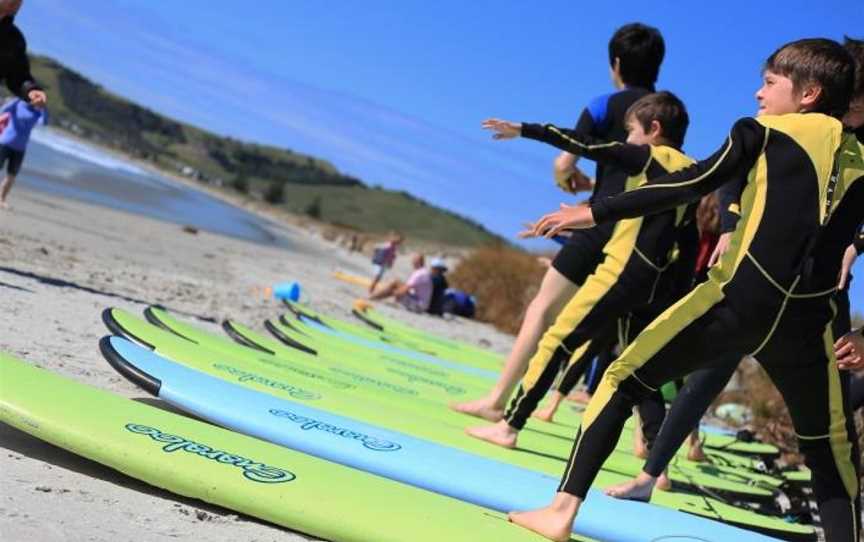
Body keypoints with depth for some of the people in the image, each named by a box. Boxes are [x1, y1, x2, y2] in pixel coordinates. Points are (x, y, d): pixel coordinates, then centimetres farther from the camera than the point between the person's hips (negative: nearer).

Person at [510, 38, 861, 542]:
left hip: (738, 302, -3)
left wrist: (594, 212, -4)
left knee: (622, 380, 8)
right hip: (807, 322, 4)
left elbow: (689, 186, -4)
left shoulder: (764, 132, 4)